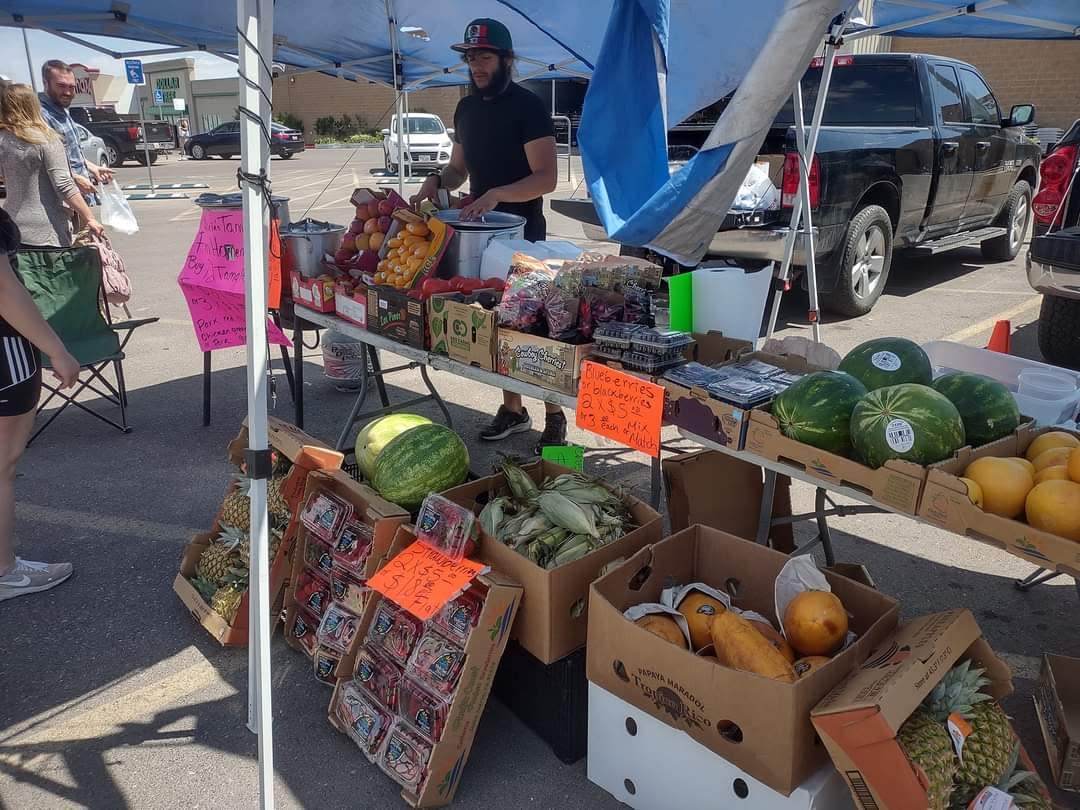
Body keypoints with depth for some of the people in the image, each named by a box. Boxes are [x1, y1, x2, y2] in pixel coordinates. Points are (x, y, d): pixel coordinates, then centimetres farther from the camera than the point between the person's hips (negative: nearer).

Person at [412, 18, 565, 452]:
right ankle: (512, 409, 24)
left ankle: (555, 419, 5)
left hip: (523, 235, -7)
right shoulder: (466, 107, 11)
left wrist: (497, 194, -33)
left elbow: (546, 178, -19)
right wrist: (436, 181, -4)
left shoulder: (528, 107, -11)